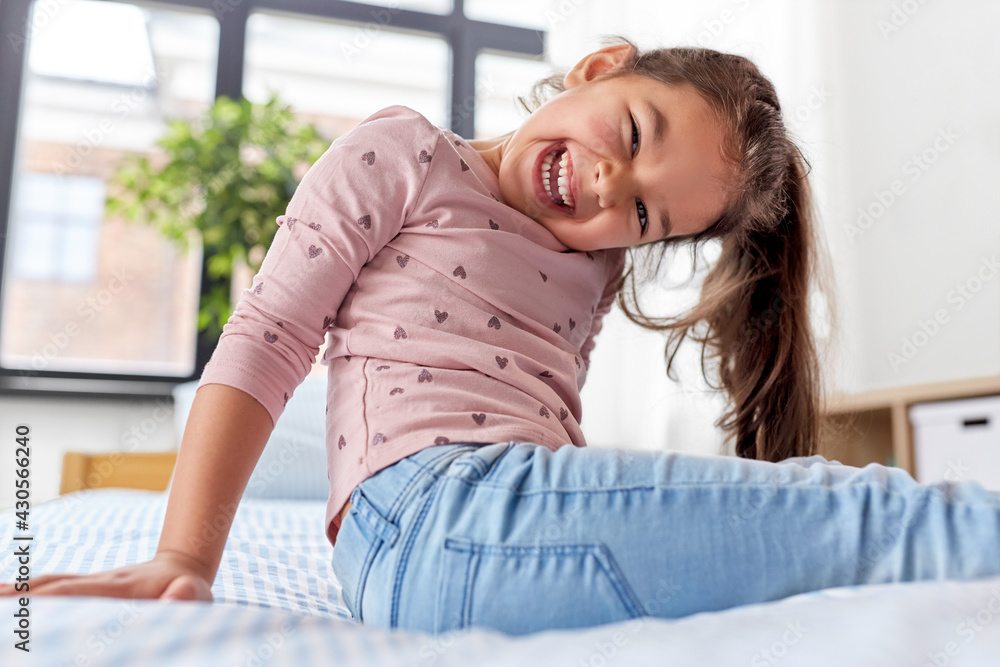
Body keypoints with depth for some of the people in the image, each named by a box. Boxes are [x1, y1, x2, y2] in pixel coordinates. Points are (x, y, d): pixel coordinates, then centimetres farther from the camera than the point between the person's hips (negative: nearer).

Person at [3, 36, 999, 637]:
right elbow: (264, 345, 1)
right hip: (429, 509, -6)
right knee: (862, 510, -18)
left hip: (537, 518, 7)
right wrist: (183, 560, -5)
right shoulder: (404, 154, 7)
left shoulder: (589, 273, 25)